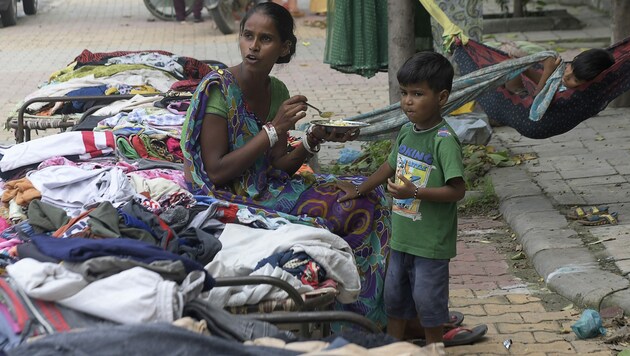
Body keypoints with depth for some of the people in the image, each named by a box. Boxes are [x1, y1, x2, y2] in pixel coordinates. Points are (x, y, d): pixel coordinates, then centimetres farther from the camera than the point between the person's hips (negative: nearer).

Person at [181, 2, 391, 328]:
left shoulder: (277, 91, 5)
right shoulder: (218, 89, -16)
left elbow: (277, 168, 8)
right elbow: (217, 173, -20)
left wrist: (314, 139, -9)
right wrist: (275, 129, -20)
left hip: (269, 192, 7)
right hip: (229, 201, -7)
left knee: (365, 201, -3)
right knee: (321, 229, -25)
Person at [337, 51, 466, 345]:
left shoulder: (444, 141, -21)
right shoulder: (407, 131, 2)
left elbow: (457, 190, -23)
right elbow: (391, 166, 19)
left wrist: (415, 192, -29)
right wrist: (359, 191, 25)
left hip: (431, 241, -8)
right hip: (402, 234, 8)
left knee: (427, 297, 7)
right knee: (394, 294, 19)